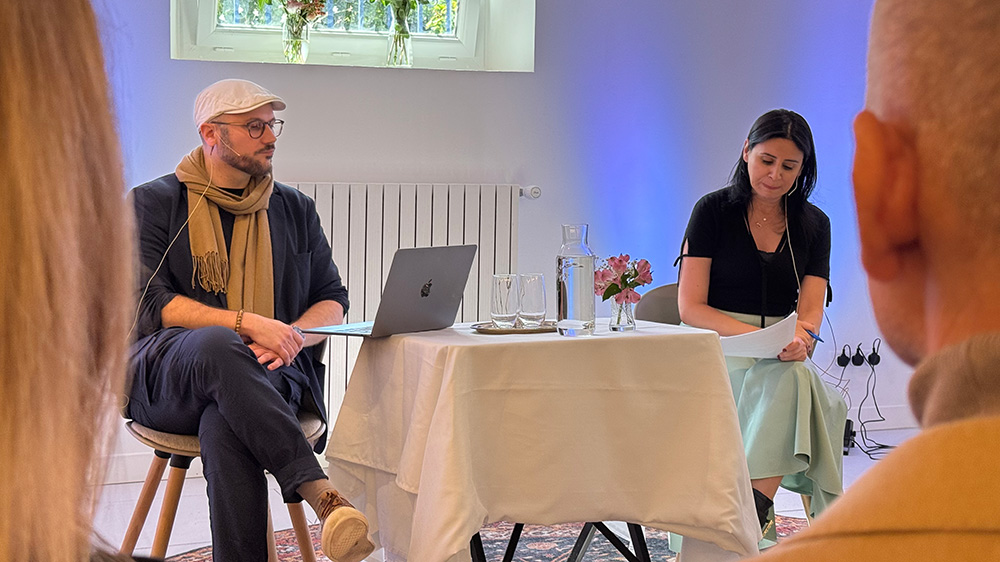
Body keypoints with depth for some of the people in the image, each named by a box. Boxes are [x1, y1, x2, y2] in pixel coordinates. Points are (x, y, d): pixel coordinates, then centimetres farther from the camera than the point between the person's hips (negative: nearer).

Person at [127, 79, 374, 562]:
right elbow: (149, 304, -4)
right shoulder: (154, 203, 9)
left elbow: (333, 300, 16)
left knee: (225, 427, -36)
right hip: (166, 377, -2)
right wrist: (245, 323, -17)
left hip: (267, 377, 2)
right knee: (216, 345, -39)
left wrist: (292, 336, -8)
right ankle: (320, 494, -47)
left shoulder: (296, 210, 20)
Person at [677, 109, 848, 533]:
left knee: (793, 379, -34)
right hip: (717, 351, -3)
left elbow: (810, 312, 3)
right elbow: (690, 307, -5)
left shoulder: (814, 225, 12)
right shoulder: (713, 211, 1)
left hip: (783, 363, 3)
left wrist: (799, 338, -23)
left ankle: (755, 509, -42)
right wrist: (758, 336, -20)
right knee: (790, 381, -34)